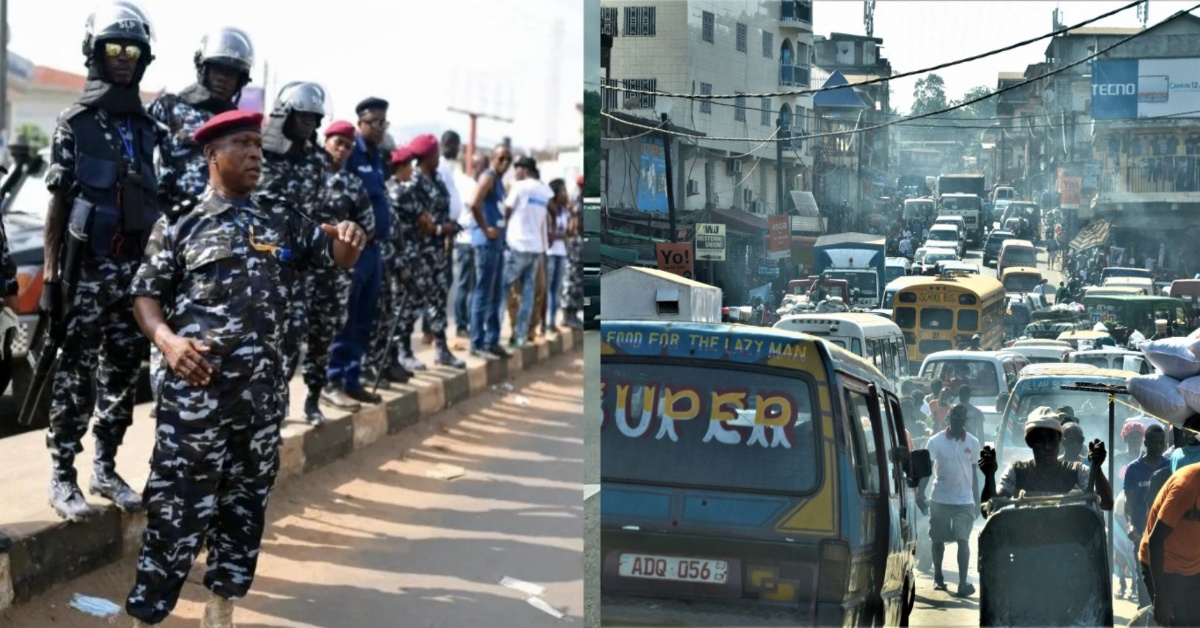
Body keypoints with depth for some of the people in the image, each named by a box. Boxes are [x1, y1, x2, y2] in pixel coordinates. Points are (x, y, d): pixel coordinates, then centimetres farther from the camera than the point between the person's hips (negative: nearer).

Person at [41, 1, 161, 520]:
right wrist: (49, 271, -7)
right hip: (86, 265, -5)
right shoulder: (74, 123, -1)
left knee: (124, 370, 8)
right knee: (75, 373, -3)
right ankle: (62, 477, 2)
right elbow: (57, 202, -3)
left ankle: (105, 470, 17)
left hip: (134, 265, 5)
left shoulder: (146, 128, 12)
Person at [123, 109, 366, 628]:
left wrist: (349, 240, -10)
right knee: (177, 511, -4)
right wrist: (166, 338, -19)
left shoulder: (279, 223, 12)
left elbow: (335, 255, 14)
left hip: (262, 394, 5)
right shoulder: (179, 224, 0)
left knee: (244, 508, 12)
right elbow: (145, 293, -1)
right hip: (196, 392, -5)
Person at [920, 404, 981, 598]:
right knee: (938, 540, 9)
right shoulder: (936, 441, -4)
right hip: (939, 499, 0)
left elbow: (974, 472, 10)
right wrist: (921, 491, -21)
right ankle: (938, 578, 26)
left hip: (964, 500, 0)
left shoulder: (973, 443, 2)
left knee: (963, 540, -10)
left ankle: (963, 583, -10)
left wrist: (977, 500, 12)